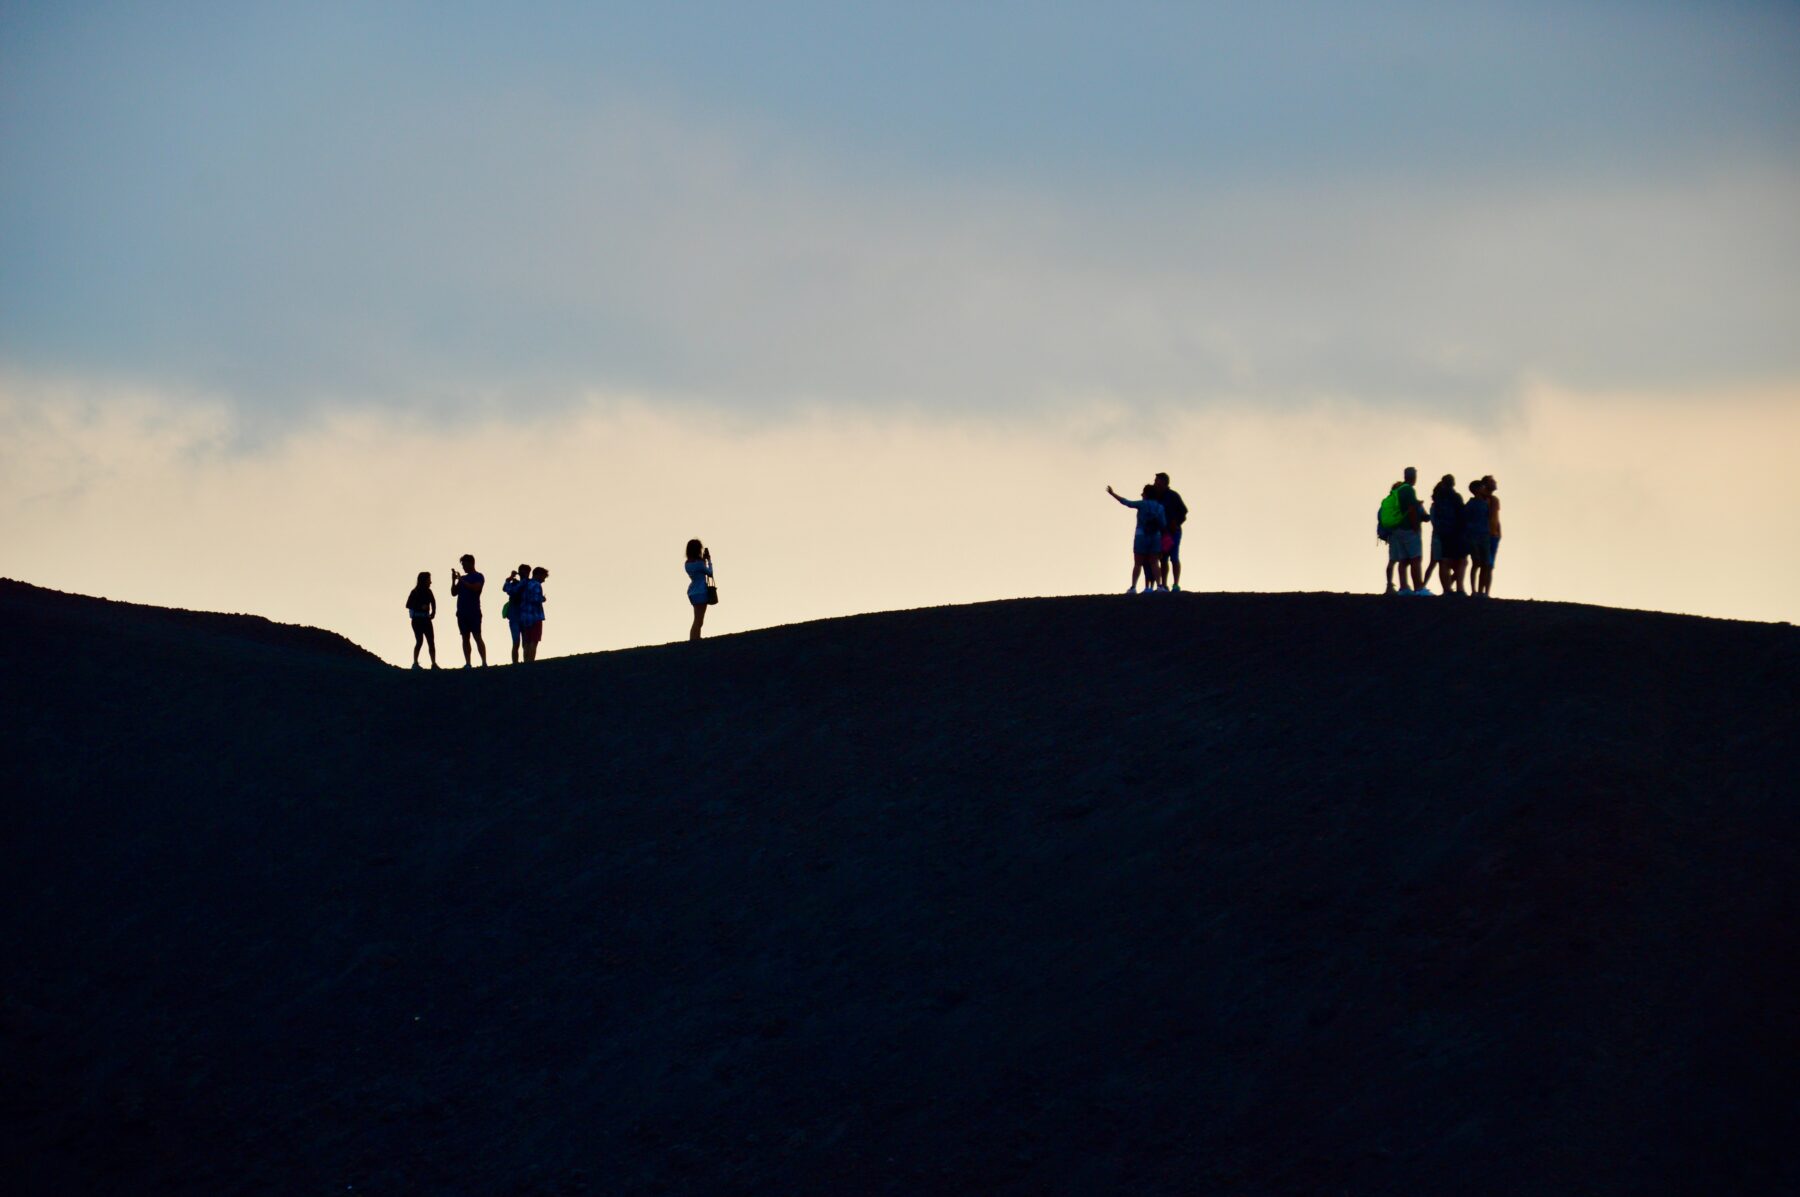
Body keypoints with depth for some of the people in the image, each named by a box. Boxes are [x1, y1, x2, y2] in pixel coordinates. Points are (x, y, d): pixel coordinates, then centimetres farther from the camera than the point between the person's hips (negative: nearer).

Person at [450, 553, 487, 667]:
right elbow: (454, 593, 14)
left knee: (477, 637, -9)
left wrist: (461, 580, -17)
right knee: (465, 638, 4)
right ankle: (467, 663, 4)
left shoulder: (478, 577, 0)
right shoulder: (463, 578, 18)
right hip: (462, 613, 6)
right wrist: (453, 580, -1)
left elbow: (476, 588, -19)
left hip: (474, 612, -6)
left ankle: (484, 662, -10)